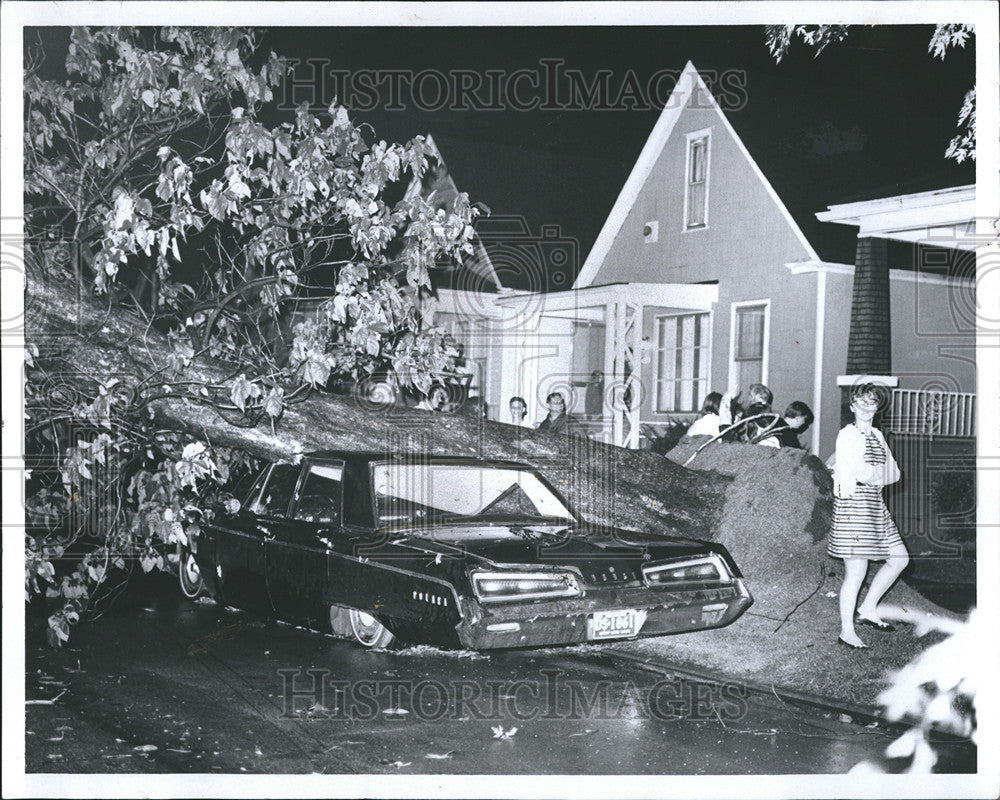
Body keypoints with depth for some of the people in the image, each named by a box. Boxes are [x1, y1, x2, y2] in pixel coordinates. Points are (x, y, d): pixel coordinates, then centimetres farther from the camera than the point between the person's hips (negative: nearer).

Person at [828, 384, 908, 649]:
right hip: (853, 505, -9)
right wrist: (878, 473, -7)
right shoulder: (847, 435, -9)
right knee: (856, 571, -6)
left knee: (899, 558, 11)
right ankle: (847, 632, 5)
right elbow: (848, 475, -19)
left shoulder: (877, 436, 15)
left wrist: (871, 474, -7)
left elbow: (893, 473, 9)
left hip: (875, 504, 9)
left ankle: (867, 610, 22)